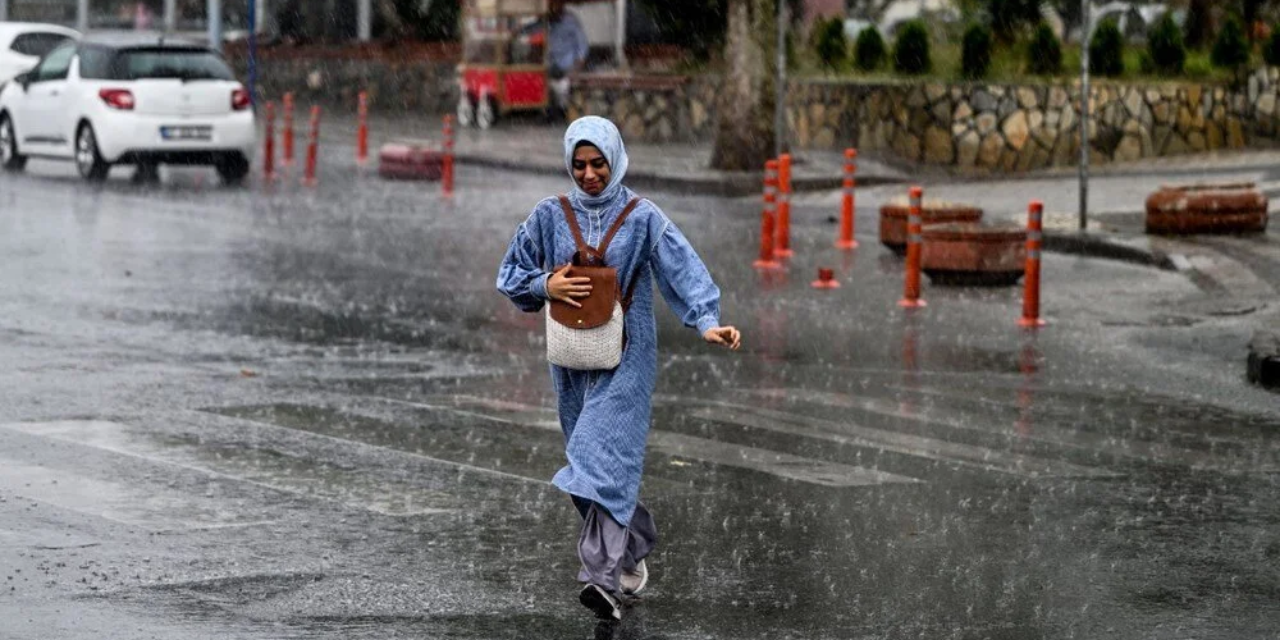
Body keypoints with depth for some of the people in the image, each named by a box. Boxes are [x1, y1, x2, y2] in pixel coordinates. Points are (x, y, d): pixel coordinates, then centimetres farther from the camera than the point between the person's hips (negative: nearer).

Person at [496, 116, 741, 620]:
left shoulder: (642, 218, -5)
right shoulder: (550, 216, 4)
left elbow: (682, 269, -15)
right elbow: (510, 275, 11)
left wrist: (707, 322, -31)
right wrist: (546, 286, -9)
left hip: (627, 356, -4)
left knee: (608, 458, -16)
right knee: (594, 461, 11)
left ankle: (603, 578, -22)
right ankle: (634, 551, 30)